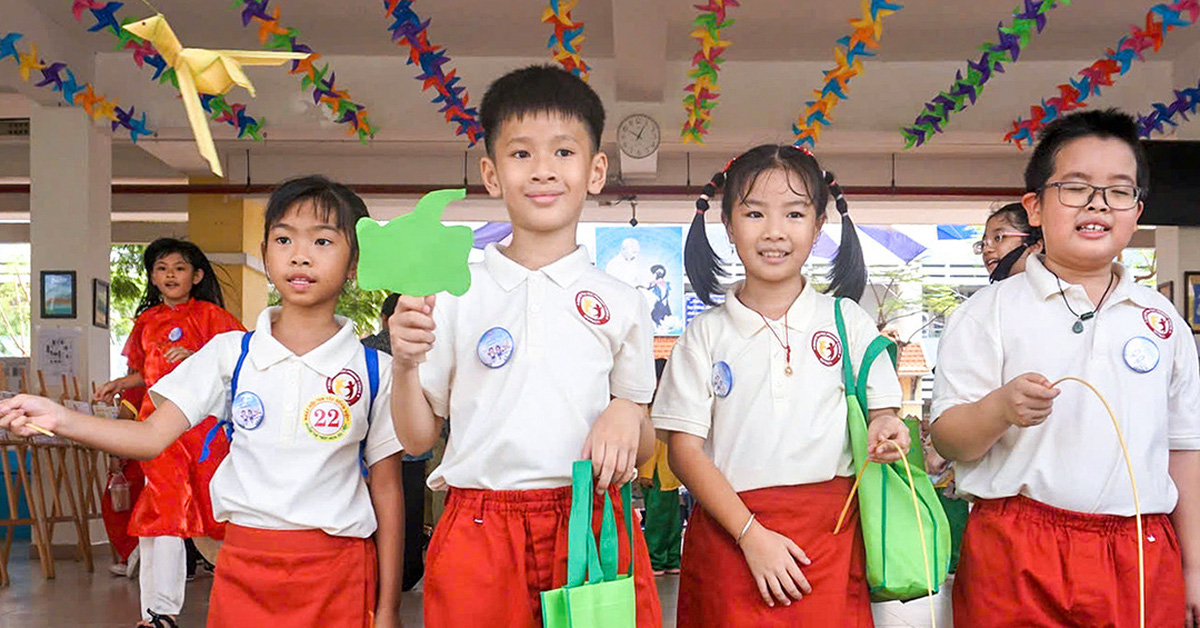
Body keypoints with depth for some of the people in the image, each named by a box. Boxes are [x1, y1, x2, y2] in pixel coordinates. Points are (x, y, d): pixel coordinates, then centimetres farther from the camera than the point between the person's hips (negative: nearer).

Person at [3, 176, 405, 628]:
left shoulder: (375, 372, -4)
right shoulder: (230, 353, 2)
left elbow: (386, 489, -1)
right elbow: (153, 436, -1)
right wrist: (59, 418, -15)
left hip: (337, 575, -1)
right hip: (244, 571, 1)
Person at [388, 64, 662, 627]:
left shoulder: (620, 304, 5)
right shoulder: (454, 293, 3)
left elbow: (643, 449, 10)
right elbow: (418, 438, 6)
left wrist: (627, 416, -11)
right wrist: (405, 365, -10)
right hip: (478, 535, 0)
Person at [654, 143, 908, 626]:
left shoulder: (847, 320, 6)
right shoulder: (706, 333, 2)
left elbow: (882, 410, 9)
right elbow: (685, 450, -1)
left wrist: (882, 431, -15)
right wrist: (751, 535, -10)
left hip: (831, 531, 1)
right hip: (729, 534, 0)